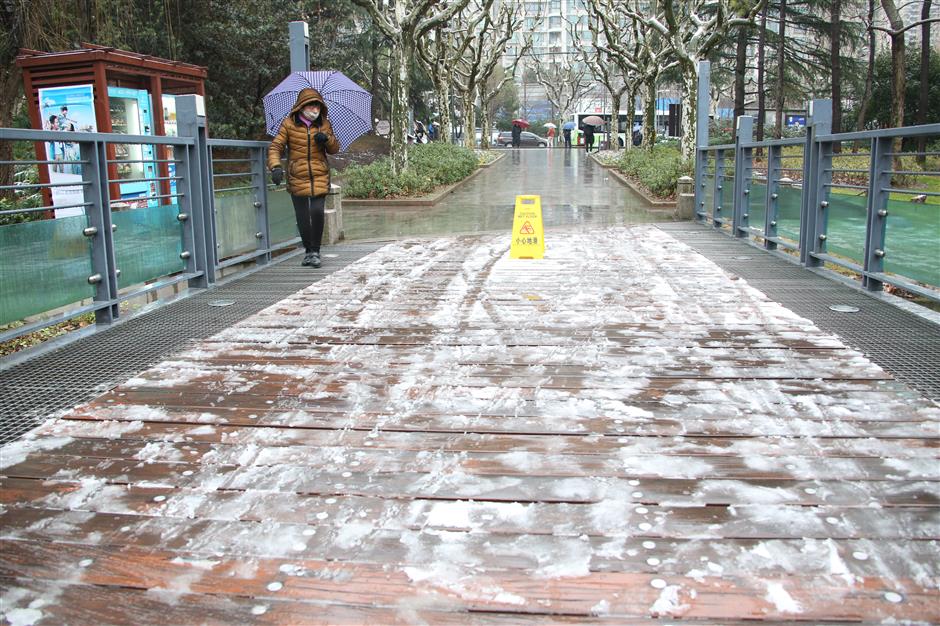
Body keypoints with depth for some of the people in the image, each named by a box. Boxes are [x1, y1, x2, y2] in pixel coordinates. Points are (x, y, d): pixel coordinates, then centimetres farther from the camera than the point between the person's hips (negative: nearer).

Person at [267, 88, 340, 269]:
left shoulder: (324, 124, 7)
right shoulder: (289, 124, -1)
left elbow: (334, 149, 12)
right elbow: (275, 147, -3)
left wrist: (327, 139, -10)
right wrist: (275, 166, -20)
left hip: (320, 176, 1)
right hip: (297, 177, 0)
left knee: (317, 211, -15)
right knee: (302, 217, 4)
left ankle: (315, 251, 0)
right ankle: (308, 251, 23)